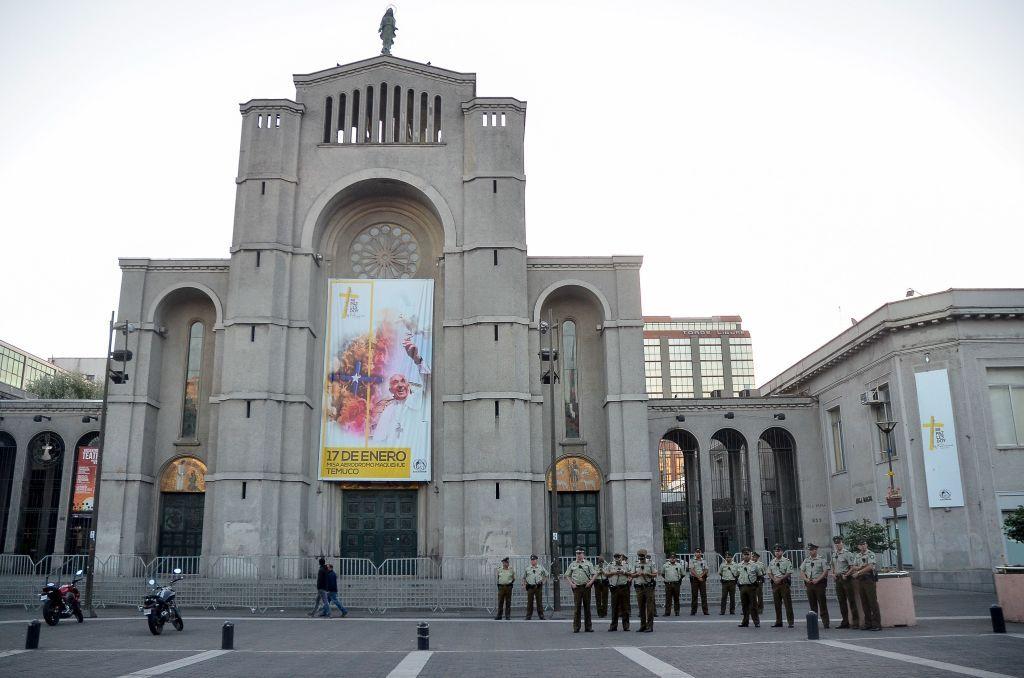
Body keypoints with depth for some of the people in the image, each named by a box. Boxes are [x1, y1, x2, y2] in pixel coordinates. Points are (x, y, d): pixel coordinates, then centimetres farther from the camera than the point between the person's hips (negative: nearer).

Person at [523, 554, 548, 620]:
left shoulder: (541, 568, 5)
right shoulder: (527, 569, 6)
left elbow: (546, 575, 18)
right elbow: (524, 578, 17)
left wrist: (543, 582, 8)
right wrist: (524, 585, 7)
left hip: (538, 587, 0)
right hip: (530, 587, 0)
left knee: (539, 601, 2)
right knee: (530, 602, 1)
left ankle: (541, 615, 9)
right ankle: (529, 615, 7)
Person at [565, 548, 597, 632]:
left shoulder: (588, 563, 8)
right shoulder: (572, 564, 10)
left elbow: (594, 574, 7)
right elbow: (567, 575, 14)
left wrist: (591, 582, -6)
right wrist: (571, 584, 0)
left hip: (586, 587, 0)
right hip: (576, 587, 0)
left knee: (587, 606, 4)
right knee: (576, 607, -3)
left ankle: (588, 627, 10)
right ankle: (576, 627, 2)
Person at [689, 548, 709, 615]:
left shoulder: (703, 561, 12)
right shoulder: (692, 560, 2)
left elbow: (706, 570, 6)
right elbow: (692, 570, -7)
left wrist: (701, 575, -10)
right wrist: (698, 577, -13)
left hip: (702, 579, 3)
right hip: (694, 579, -2)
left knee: (704, 595, -1)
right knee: (694, 595, -1)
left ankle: (705, 610, 0)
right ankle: (693, 611, 3)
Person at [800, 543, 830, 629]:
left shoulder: (821, 559, -4)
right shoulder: (806, 560, 11)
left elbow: (825, 571, -8)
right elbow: (802, 571, 14)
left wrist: (817, 580, -15)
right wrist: (806, 579, -3)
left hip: (819, 583, -5)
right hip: (809, 583, 5)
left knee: (822, 603, -4)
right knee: (812, 603, 8)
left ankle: (825, 622, 1)